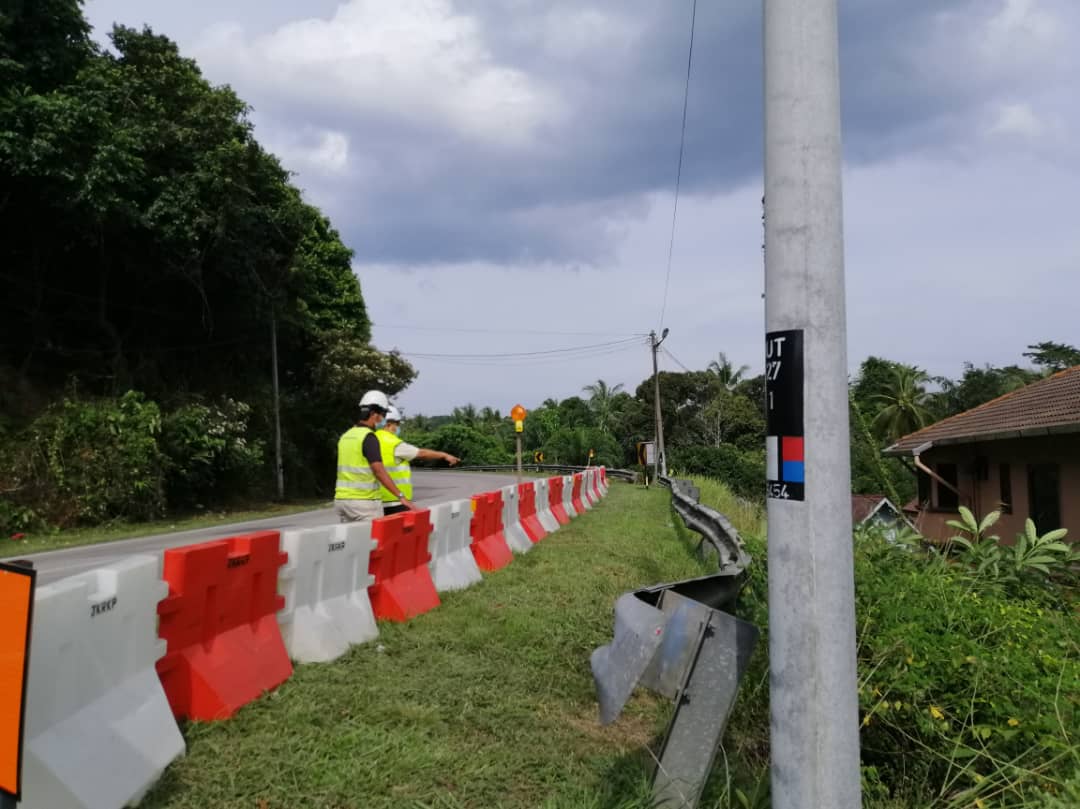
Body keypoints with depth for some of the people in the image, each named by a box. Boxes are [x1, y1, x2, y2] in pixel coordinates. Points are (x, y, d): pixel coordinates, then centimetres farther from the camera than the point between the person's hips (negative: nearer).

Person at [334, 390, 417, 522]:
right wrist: (401, 496, -25)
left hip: (343, 500, 8)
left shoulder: (346, 436, 13)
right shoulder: (369, 437, -14)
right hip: (365, 502, -8)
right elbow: (379, 471, -23)